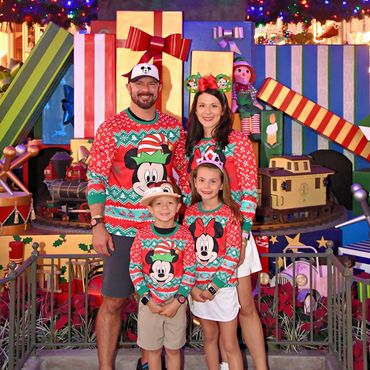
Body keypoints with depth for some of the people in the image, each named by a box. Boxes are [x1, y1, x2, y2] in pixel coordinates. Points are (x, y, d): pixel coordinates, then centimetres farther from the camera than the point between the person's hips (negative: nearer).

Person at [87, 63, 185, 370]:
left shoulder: (174, 127, 5)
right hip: (121, 229, -3)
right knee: (113, 301, 2)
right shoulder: (111, 128, -5)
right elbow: (96, 179, -6)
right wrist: (98, 225, -12)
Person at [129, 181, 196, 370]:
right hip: (149, 302, 0)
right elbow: (134, 269, -5)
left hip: (176, 303, 0)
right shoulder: (142, 235, -9)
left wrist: (178, 301, -11)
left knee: (173, 349, 14)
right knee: (152, 349, 14)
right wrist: (148, 299, -10)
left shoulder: (185, 235, -9)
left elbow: (190, 271, -5)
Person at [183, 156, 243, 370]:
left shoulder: (230, 214, -10)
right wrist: (192, 287, -7)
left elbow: (233, 256, -13)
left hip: (223, 286, -4)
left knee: (230, 344, 5)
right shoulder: (190, 213, 2)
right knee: (210, 337, 19)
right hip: (197, 288, 4)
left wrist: (214, 287, -16)